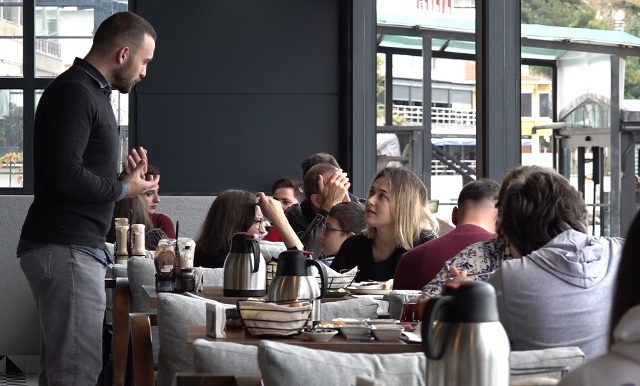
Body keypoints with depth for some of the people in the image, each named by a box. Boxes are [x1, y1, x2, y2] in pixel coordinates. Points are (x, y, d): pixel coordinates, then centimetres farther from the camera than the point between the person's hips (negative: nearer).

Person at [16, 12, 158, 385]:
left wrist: (123, 176, 7)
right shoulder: (74, 92, -13)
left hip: (75, 246, 10)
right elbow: (65, 175, -22)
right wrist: (124, 189, -8)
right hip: (66, 250, -10)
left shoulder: (90, 92, 19)